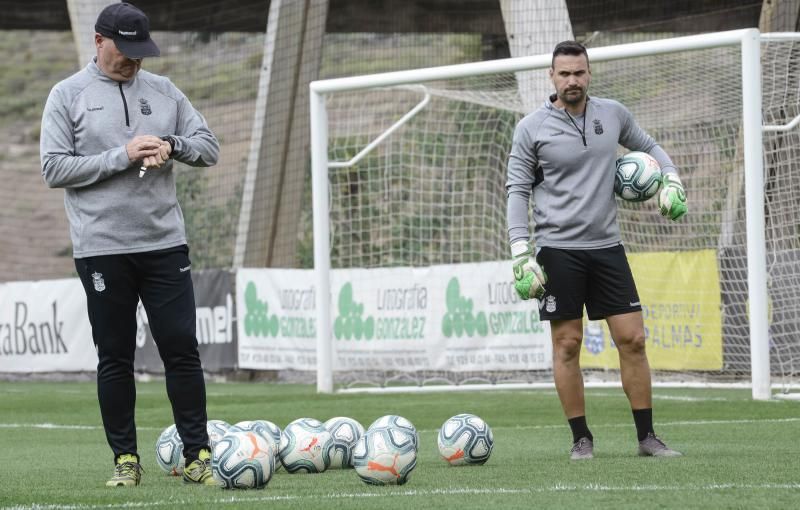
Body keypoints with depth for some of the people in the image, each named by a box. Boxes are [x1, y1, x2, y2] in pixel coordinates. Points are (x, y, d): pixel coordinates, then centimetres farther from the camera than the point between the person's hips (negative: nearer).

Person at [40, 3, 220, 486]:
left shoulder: (163, 91, 11)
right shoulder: (68, 96, 1)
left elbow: (209, 147, 11)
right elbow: (55, 169, -6)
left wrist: (172, 146, -10)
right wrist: (123, 156, -14)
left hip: (165, 243, 2)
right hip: (102, 249, -2)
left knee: (182, 350, -1)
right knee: (115, 358, 2)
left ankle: (198, 455, 4)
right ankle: (126, 460, 10)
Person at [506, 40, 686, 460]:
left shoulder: (613, 114, 6)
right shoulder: (532, 129, -3)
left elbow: (648, 146, 24)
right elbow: (517, 190, -1)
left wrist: (672, 181, 6)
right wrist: (520, 253, -9)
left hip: (607, 246, 3)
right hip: (558, 249, -3)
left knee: (632, 339, -1)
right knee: (567, 345, -2)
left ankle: (646, 437, 6)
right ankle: (581, 439, 7)